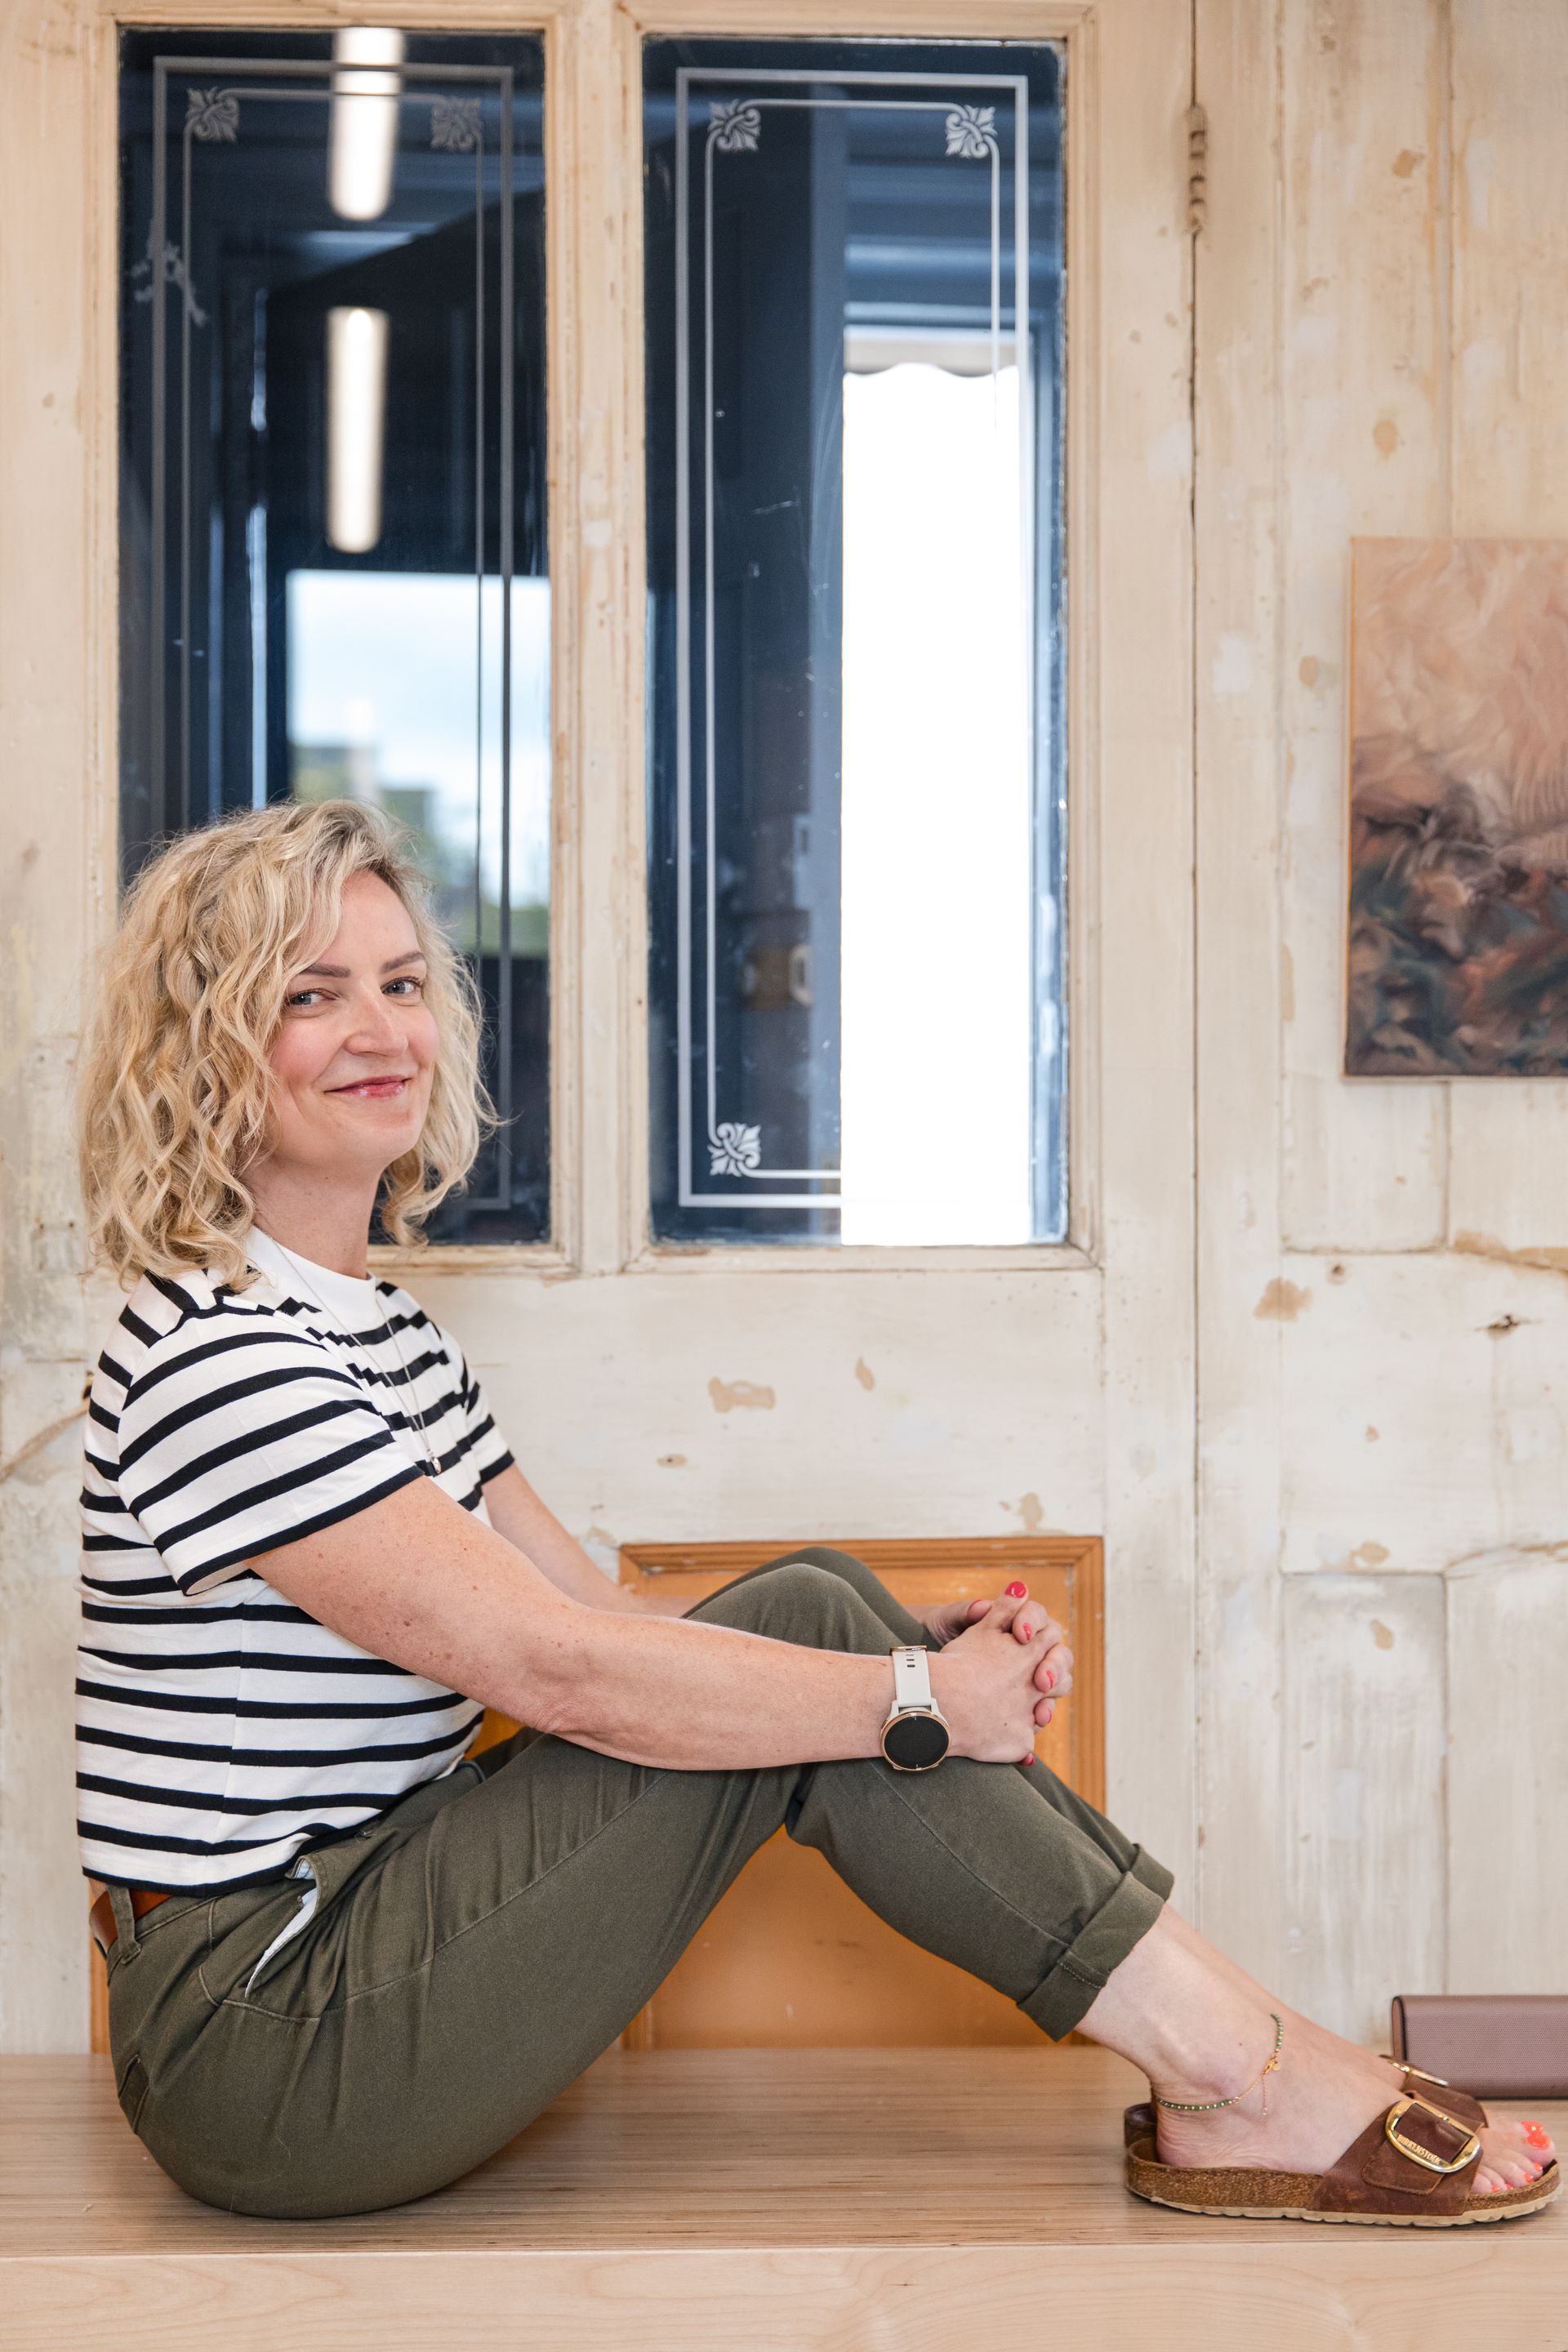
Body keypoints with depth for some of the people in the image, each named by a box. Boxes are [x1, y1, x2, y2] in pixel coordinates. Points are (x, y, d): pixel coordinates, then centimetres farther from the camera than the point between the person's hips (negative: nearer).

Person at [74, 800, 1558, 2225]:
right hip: (267, 2057, -9)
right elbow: (554, 1668, -22)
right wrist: (918, 1702, -15)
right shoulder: (218, 1352, -18)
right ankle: (1237, 2076, -8)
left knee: (809, 1611, -4)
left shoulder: (376, 1323, 13)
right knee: (801, 1626, -16)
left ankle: (1216, 2036, -4)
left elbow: (598, 1616, 9)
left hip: (363, 1936, 9)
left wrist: (918, 1643, -3)